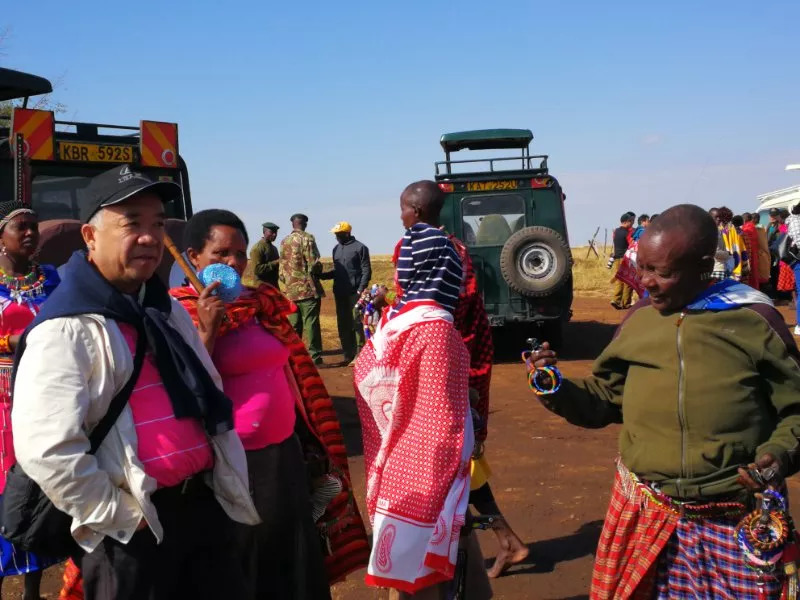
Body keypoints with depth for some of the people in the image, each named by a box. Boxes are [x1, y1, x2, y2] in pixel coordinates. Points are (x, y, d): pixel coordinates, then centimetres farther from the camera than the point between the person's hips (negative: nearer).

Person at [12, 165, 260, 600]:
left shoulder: (166, 310, 10)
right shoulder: (66, 331, -16)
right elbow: (46, 450, -24)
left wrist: (227, 483, 13)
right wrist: (121, 518, -16)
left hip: (204, 504, 7)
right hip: (134, 530, -7)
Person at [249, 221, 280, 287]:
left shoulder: (274, 248, 16)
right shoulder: (257, 248, -9)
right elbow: (257, 269, -18)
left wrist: (279, 262, 3)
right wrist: (275, 263, -18)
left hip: (274, 285, 8)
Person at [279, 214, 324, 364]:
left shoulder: (284, 241, 9)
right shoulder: (307, 238, -8)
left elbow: (282, 267, 12)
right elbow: (314, 264, -13)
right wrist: (319, 269, 7)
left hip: (291, 290, 5)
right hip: (308, 288, -5)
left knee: (294, 325, 11)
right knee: (310, 323, -3)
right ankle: (314, 356, -4)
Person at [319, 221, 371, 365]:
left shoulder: (360, 248, -4)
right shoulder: (336, 249, 15)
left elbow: (366, 271, -7)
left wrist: (361, 290, -15)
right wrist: (322, 275, 4)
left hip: (354, 293, -6)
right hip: (339, 293, 7)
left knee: (356, 324, -6)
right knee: (343, 325, 8)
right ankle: (348, 355, 15)